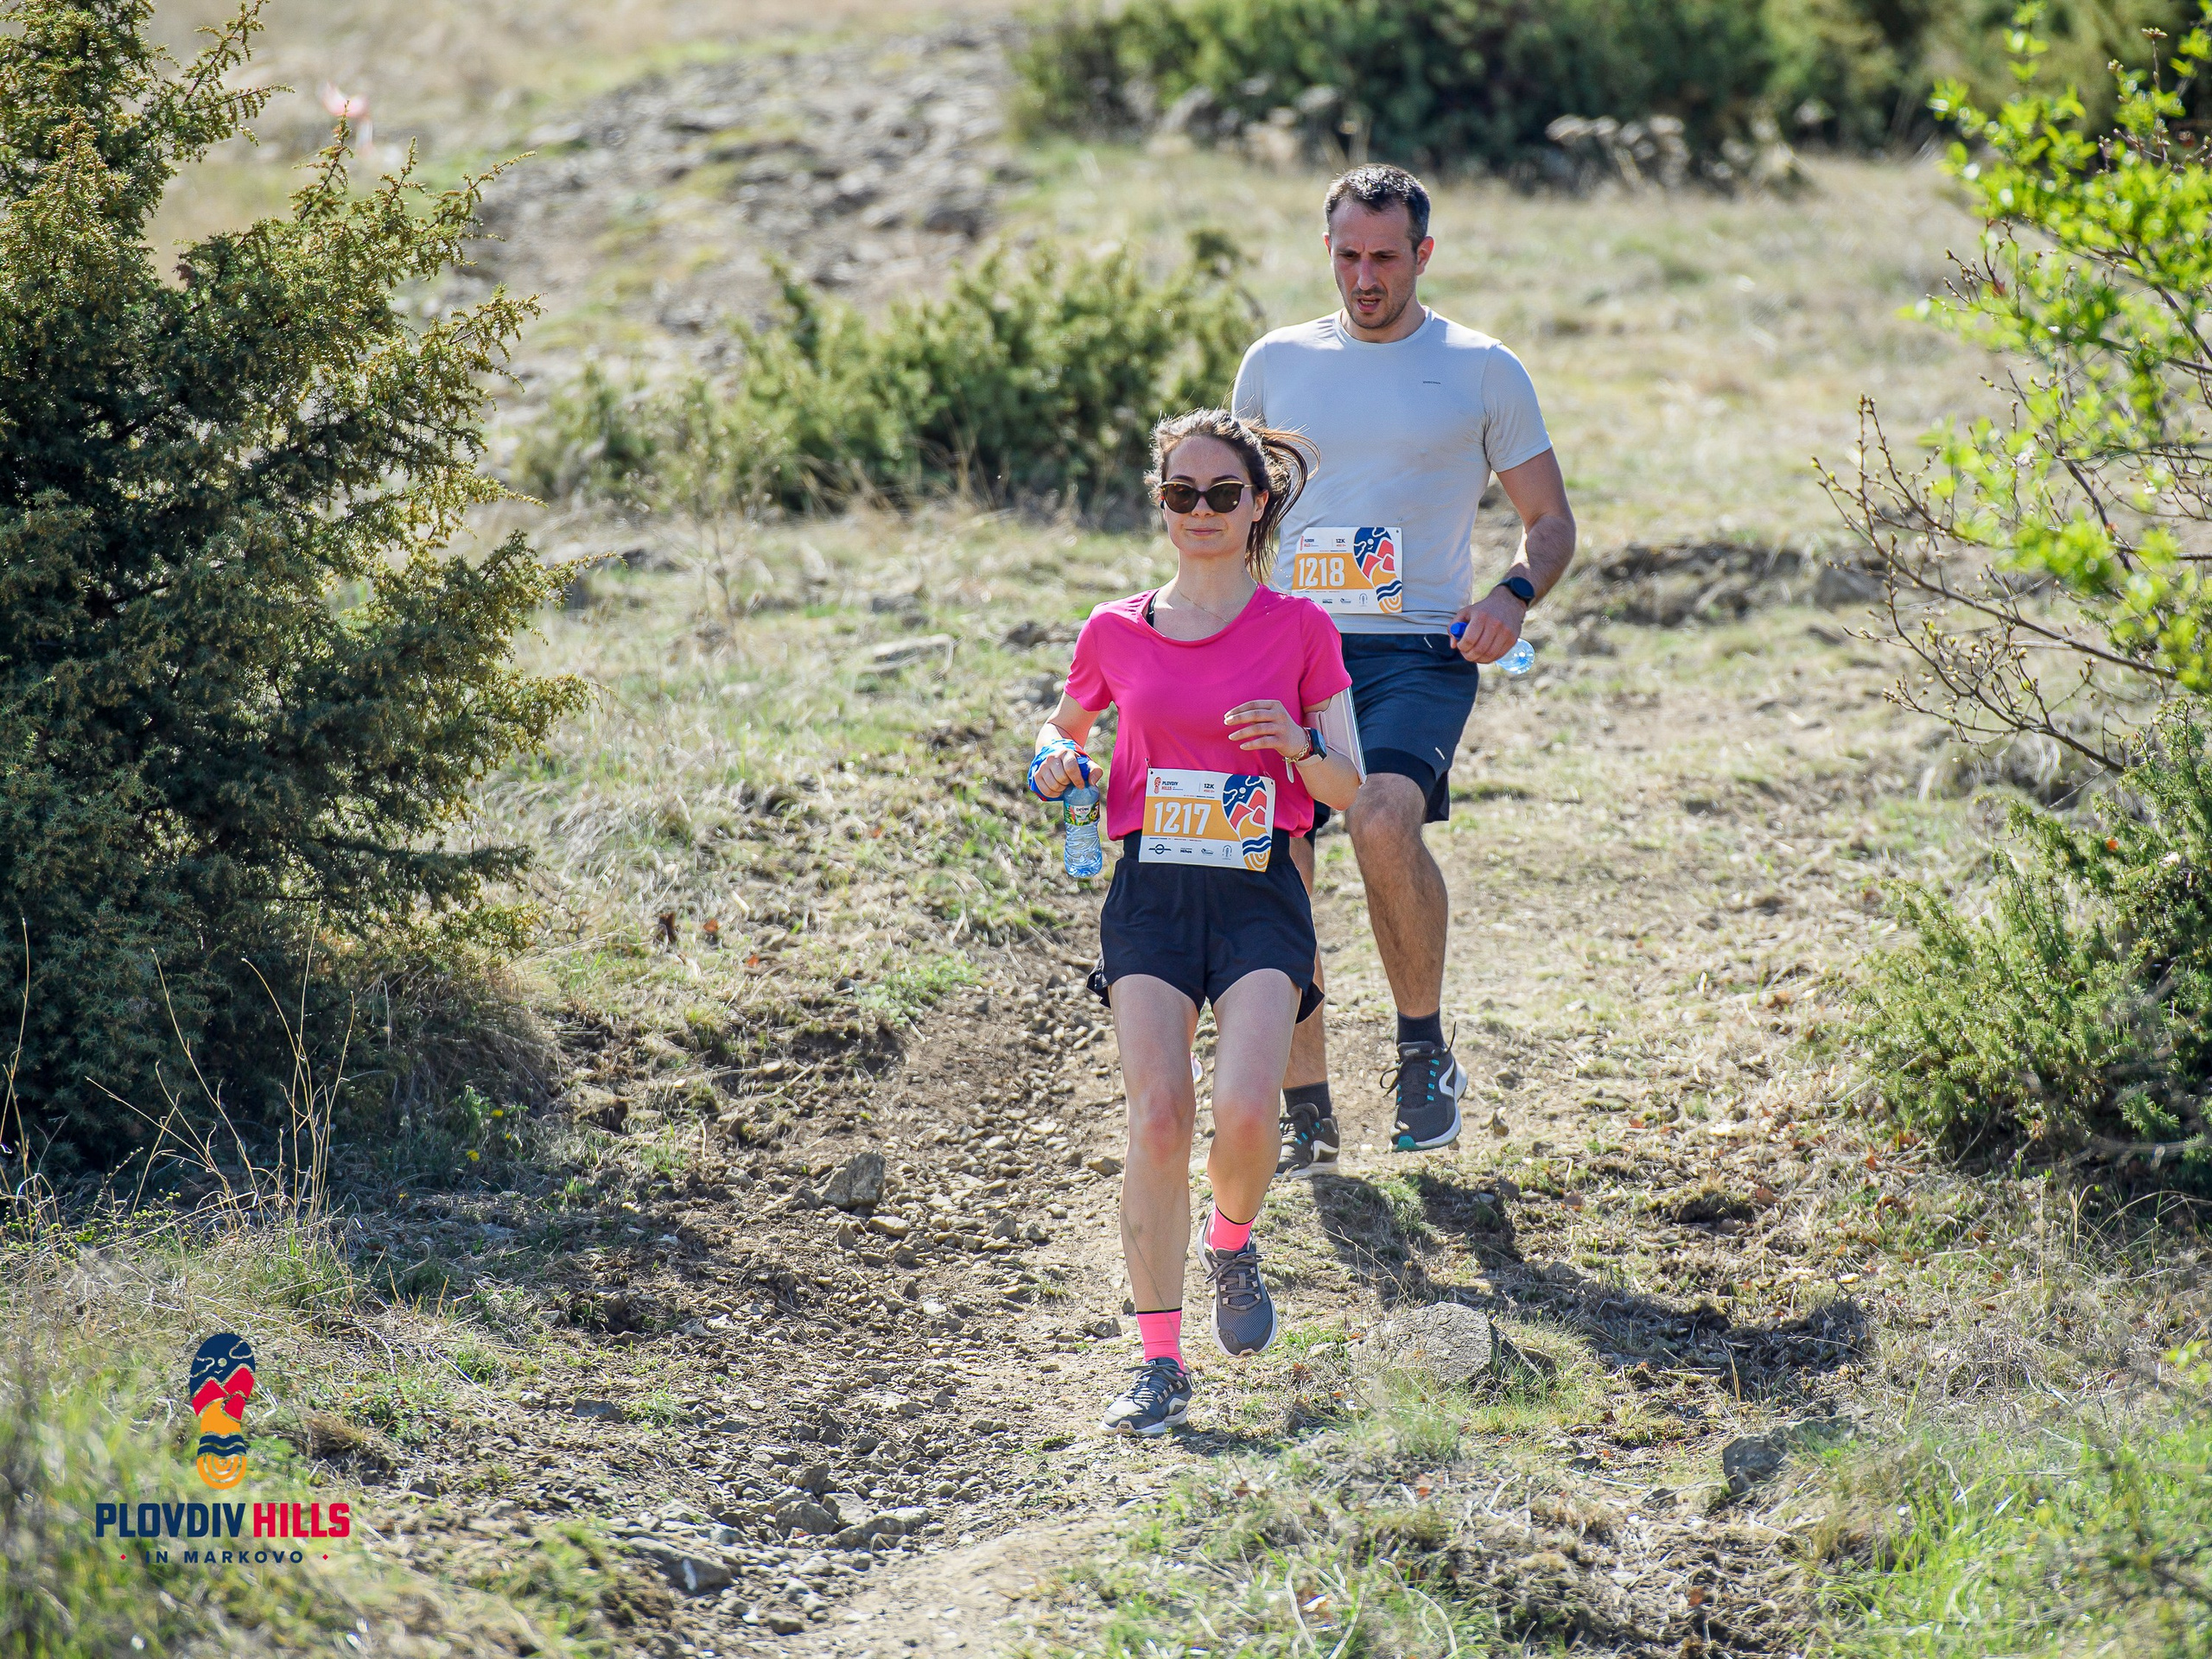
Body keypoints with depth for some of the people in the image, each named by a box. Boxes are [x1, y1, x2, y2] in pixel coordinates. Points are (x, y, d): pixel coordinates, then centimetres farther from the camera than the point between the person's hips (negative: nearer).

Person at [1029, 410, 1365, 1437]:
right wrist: (1056, 762, 3)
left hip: (1260, 896, -1)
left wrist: (1296, 747, -17)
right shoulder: (1117, 633, 8)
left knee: (1244, 1111, -21)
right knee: (1158, 1118, -14)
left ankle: (1232, 1246, 15)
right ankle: (1160, 1363, -5)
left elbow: (1350, 790, 4)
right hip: (1151, 891, 1)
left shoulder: (1298, 628, 4)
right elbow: (1062, 725, 26)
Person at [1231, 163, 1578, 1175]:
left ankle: (1425, 1051, -8)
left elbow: (1549, 519, 11)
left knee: (1383, 821, -29)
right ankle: (1306, 1109, 9)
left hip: (1418, 652, -3)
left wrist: (1515, 594, -9)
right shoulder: (1277, 363, 14)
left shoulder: (1482, 371, 7)